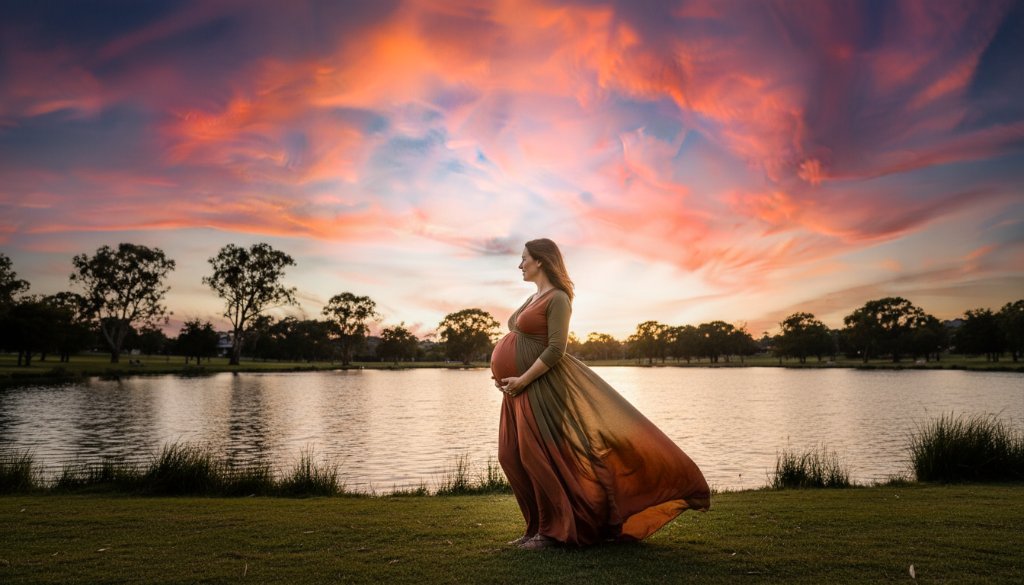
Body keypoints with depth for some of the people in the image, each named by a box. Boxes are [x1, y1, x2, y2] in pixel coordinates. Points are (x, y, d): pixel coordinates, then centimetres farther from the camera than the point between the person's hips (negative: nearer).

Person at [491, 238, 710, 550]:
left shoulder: (557, 298, -11)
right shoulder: (534, 297, 18)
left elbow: (555, 350, -18)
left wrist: (522, 380, -19)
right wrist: (501, 372, 11)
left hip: (540, 384, -9)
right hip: (520, 386, 9)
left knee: (537, 456, -6)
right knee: (511, 456, 7)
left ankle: (554, 530, 8)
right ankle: (540, 526, 19)